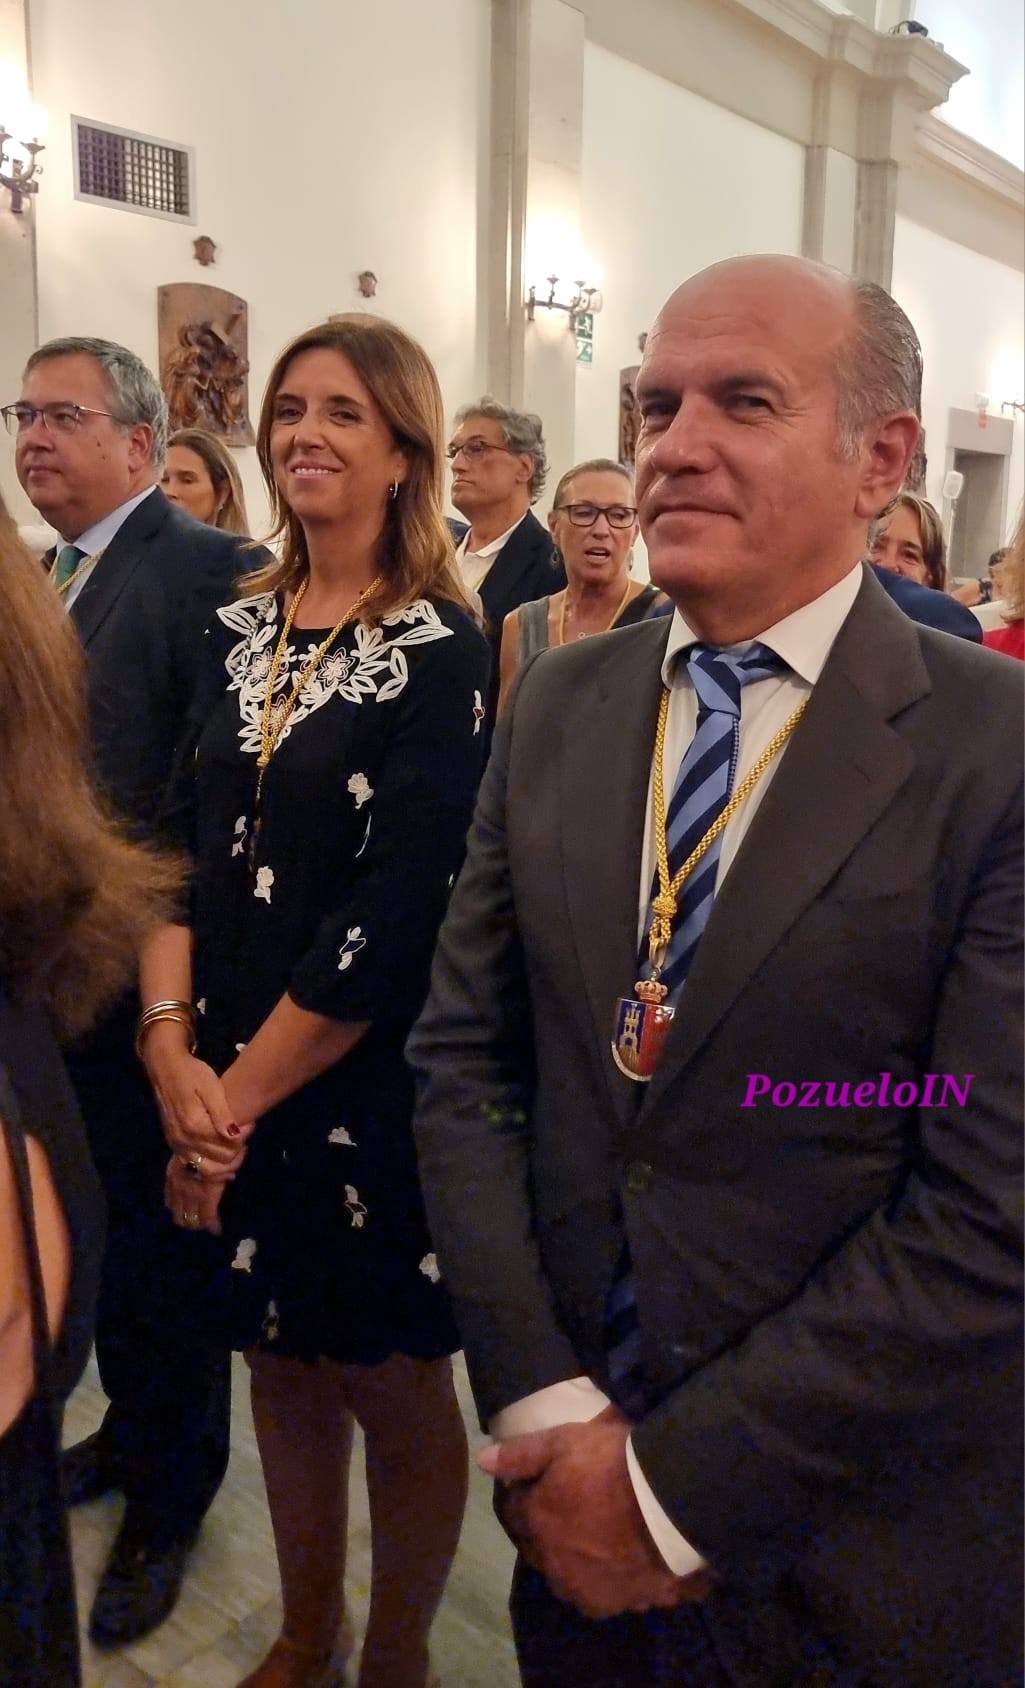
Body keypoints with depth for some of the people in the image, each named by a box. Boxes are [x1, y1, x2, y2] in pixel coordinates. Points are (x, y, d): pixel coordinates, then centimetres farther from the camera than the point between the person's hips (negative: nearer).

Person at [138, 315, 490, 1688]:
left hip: (368, 1091, -5)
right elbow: (183, 846, 3)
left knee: (393, 1390, 13)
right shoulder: (242, 633, 6)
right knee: (283, 1367, 21)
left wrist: (244, 1092, -13)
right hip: (228, 1087, 5)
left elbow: (397, 916, -18)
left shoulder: (440, 652, -12)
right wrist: (173, 1049, -9)